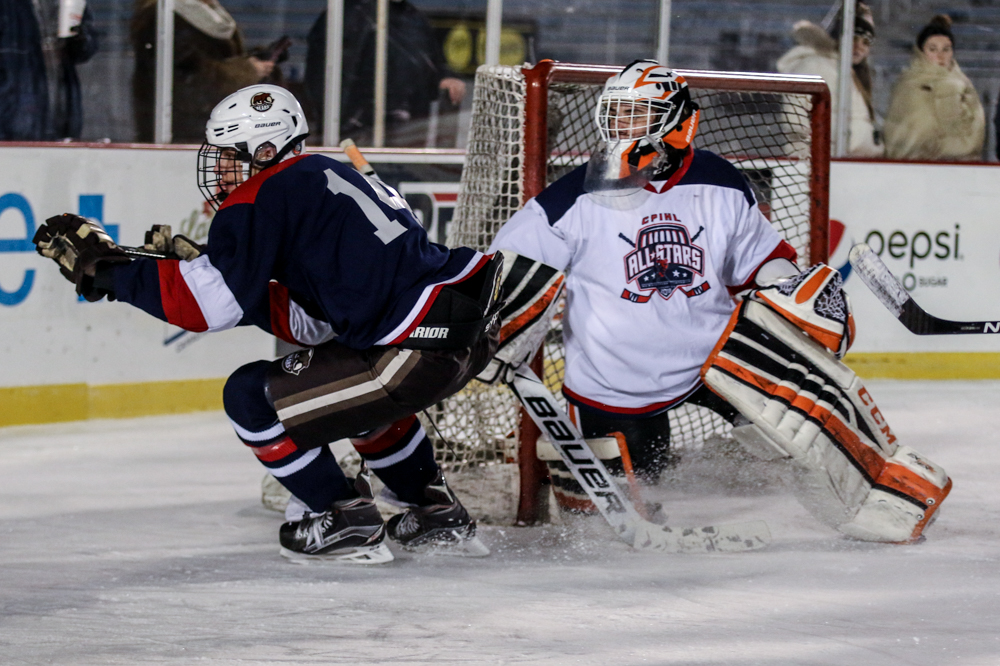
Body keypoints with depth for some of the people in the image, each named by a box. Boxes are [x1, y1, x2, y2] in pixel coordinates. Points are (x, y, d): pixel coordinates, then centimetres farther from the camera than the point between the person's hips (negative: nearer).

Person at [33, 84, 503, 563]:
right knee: (351, 386, 38)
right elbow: (309, 324, 20)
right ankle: (436, 514, 38)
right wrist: (204, 266, 16)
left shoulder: (264, 198, -5)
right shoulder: (323, 178, 23)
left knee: (252, 396, 1)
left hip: (422, 353, -10)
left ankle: (347, 522, 7)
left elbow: (212, 305, -12)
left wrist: (104, 270, -5)